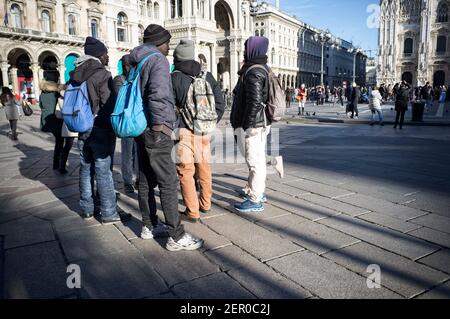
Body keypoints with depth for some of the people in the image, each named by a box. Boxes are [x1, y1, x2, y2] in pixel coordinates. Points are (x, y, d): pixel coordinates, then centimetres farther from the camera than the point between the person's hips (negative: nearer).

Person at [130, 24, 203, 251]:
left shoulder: (137, 62, 15)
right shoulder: (158, 60, -10)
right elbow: (159, 94, -25)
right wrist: (160, 124, -18)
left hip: (141, 129, 9)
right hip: (156, 131, -9)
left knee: (146, 181, 15)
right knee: (168, 183, -6)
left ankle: (149, 226, 27)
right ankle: (176, 237, 0)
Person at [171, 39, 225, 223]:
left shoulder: (174, 78, -5)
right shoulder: (207, 77, 8)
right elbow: (220, 104, 7)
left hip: (184, 131, -5)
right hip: (204, 131, 5)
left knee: (186, 171, 2)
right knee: (204, 168, 17)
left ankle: (192, 212, 4)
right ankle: (205, 205, 30)